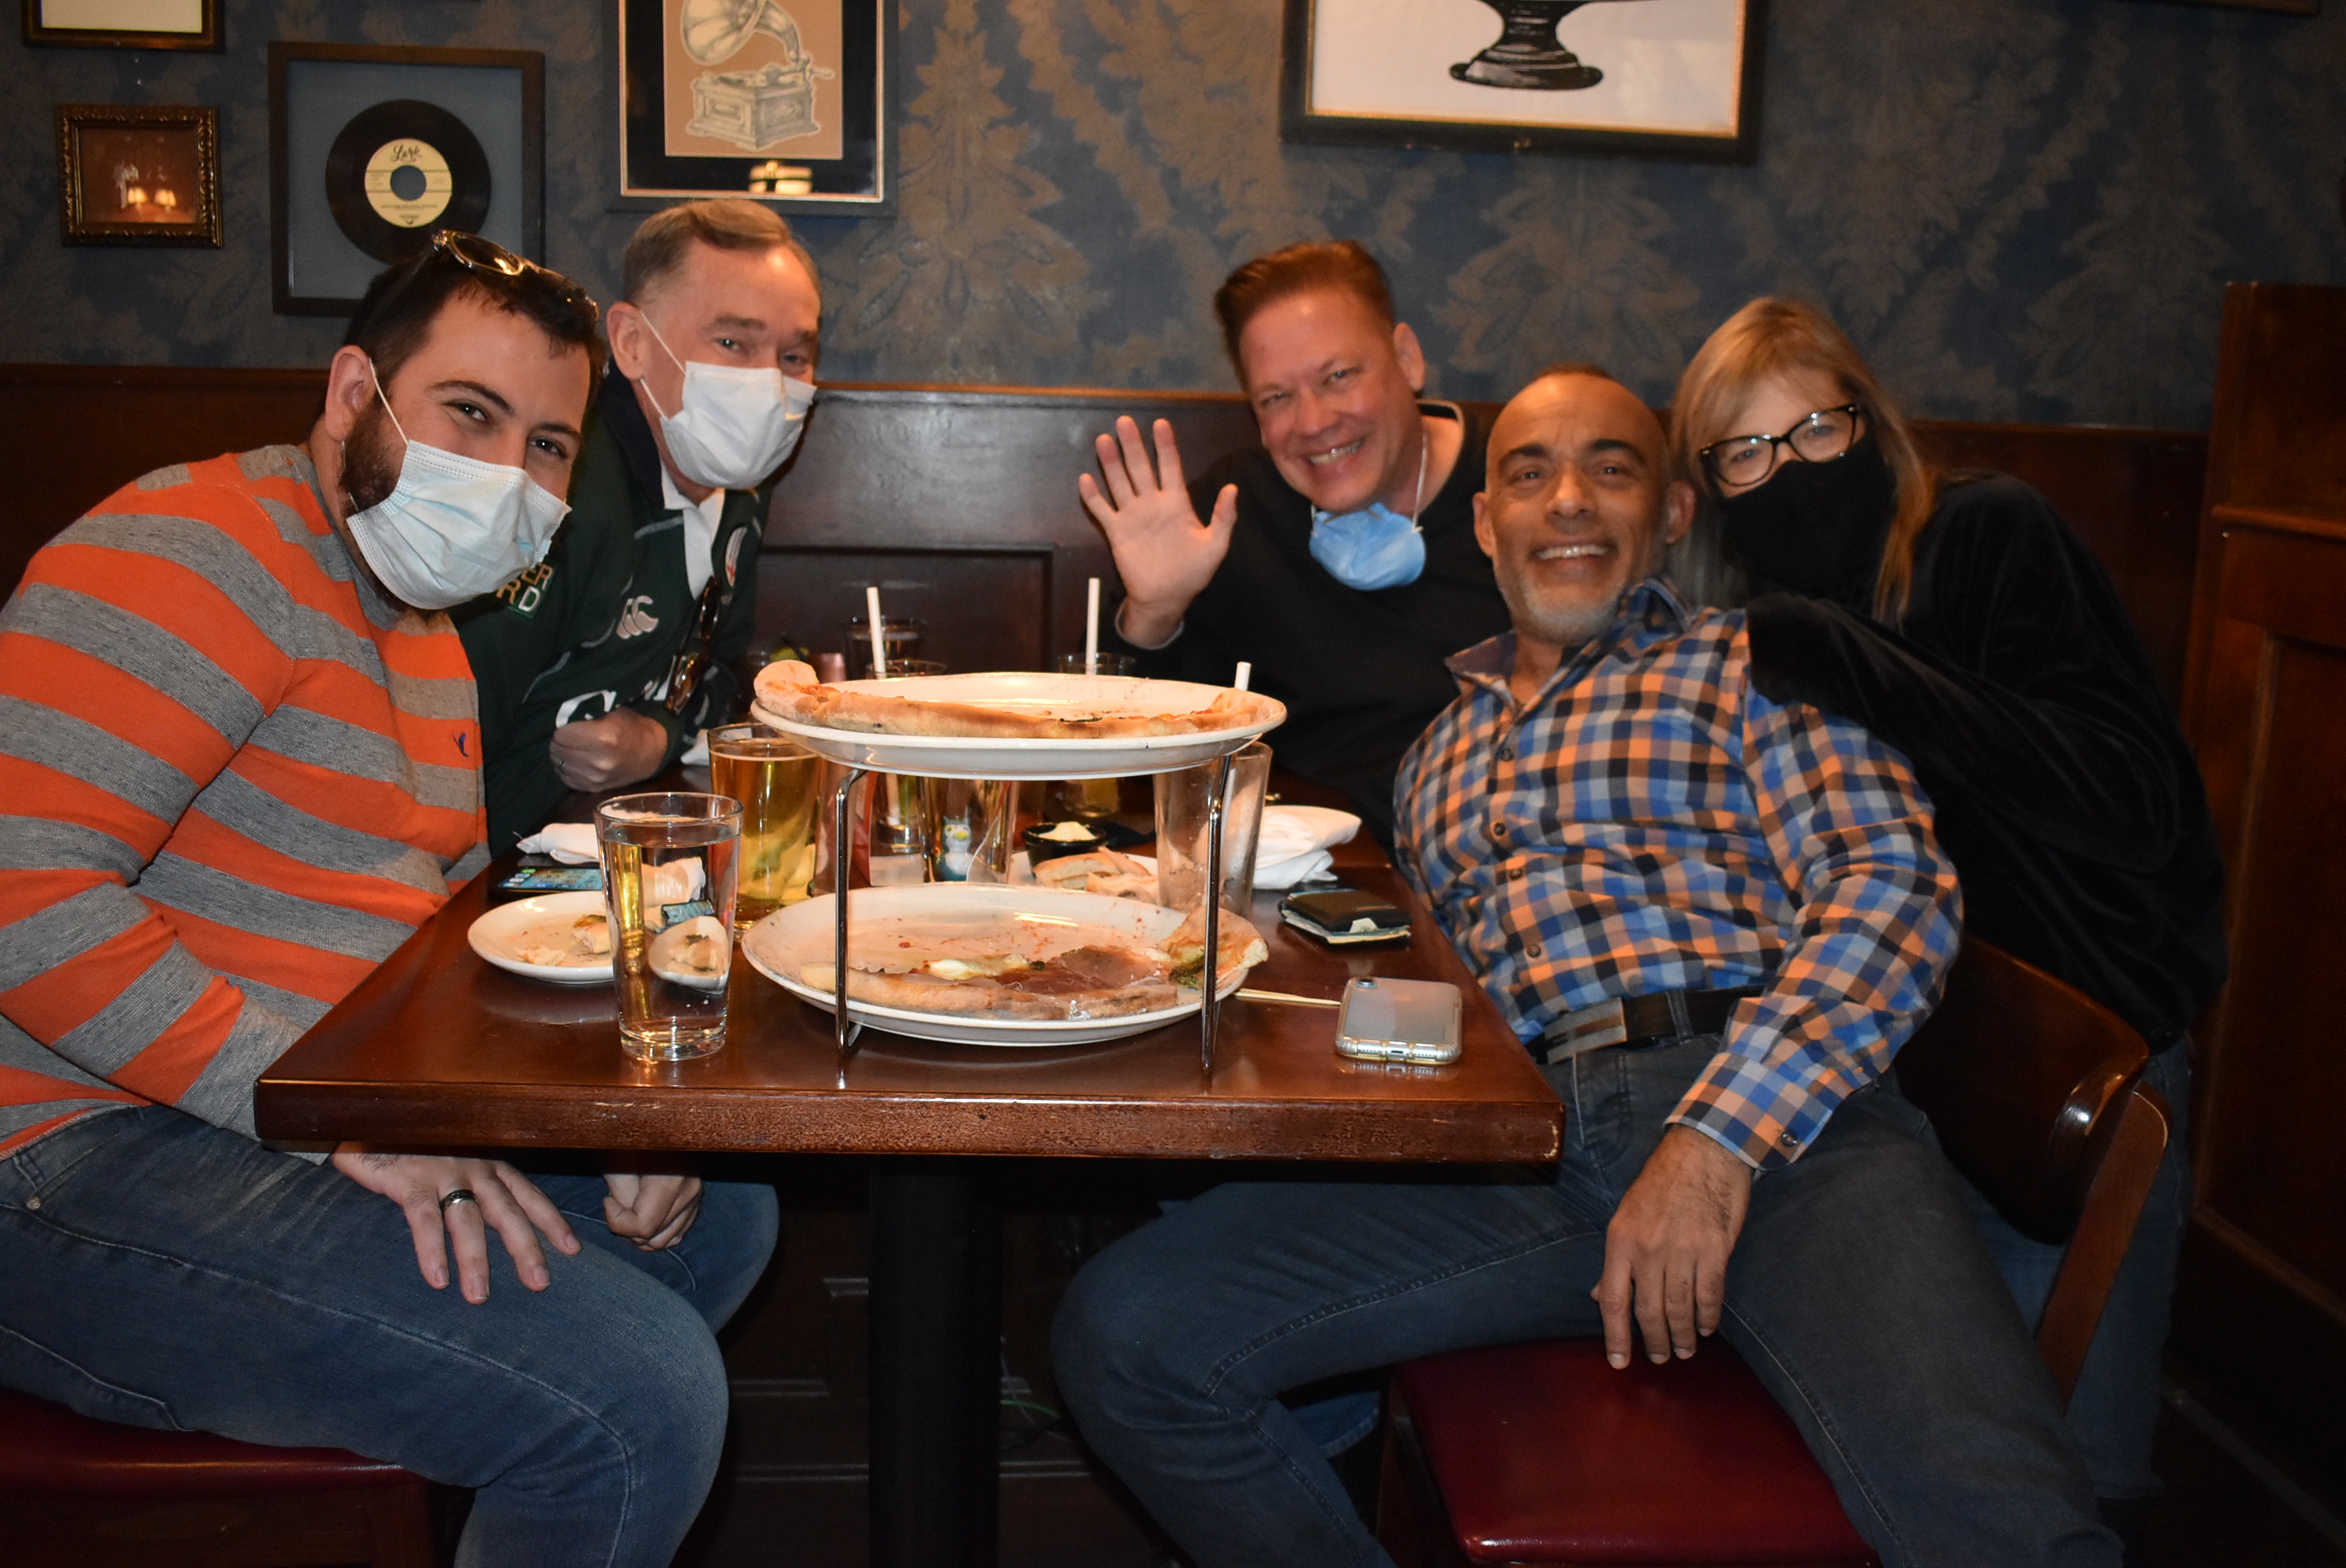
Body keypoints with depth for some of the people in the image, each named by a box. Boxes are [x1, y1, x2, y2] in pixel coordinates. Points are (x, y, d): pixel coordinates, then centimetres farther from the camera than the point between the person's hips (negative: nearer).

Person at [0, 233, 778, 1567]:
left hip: (326, 1125, 10)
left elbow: (439, 915, 19)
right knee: (640, 1401, -22)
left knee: (721, 1212, 16)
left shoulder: (421, 614, 18)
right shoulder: (201, 551, -13)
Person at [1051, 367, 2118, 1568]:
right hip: (1505, 1144, 4)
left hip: (1771, 1107, -4)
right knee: (1120, 1334, -16)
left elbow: (1893, 886, 1)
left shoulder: (1747, 662, 18)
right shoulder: (1438, 743, 32)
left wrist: (1722, 1136, -14)